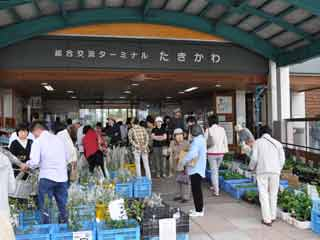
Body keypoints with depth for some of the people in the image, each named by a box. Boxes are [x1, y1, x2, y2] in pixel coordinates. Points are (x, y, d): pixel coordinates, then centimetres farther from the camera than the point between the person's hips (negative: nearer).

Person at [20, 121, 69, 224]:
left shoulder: (38, 141, -6)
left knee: (44, 207, 10)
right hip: (62, 177, 5)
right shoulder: (58, 139, 7)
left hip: (47, 177, -4)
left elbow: (34, 162, -13)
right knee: (63, 206, 16)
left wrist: (26, 165, 5)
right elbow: (67, 157, 12)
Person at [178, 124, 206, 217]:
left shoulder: (196, 140, -18)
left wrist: (182, 162, -20)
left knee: (196, 190, -3)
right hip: (199, 168, 10)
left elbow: (191, 153, -29)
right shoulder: (202, 139, 13)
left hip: (196, 169, -10)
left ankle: (199, 211, 4)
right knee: (197, 189, 17)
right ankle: (199, 208, 27)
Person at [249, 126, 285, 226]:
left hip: (262, 171, -2)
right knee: (273, 195, 15)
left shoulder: (257, 142, 3)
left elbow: (254, 158, -5)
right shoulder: (277, 143, 10)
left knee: (264, 195, 3)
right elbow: (282, 159, 5)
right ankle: (273, 216, 24)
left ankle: (267, 219, 3)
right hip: (275, 172, 3)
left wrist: (252, 167, 13)